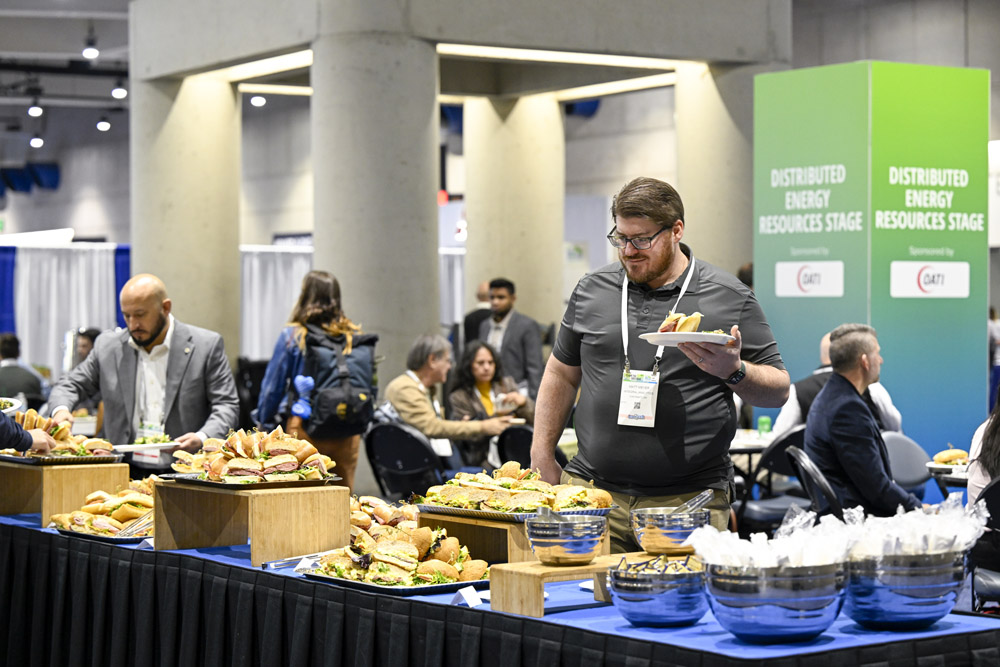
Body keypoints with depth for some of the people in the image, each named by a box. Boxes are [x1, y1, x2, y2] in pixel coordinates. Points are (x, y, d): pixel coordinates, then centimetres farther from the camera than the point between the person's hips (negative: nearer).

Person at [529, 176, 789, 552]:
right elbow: (561, 375, 21)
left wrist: (734, 372, -15)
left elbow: (778, 390, 5)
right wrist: (543, 458, 15)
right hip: (591, 492, 2)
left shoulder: (730, 299, 2)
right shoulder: (591, 291, 11)